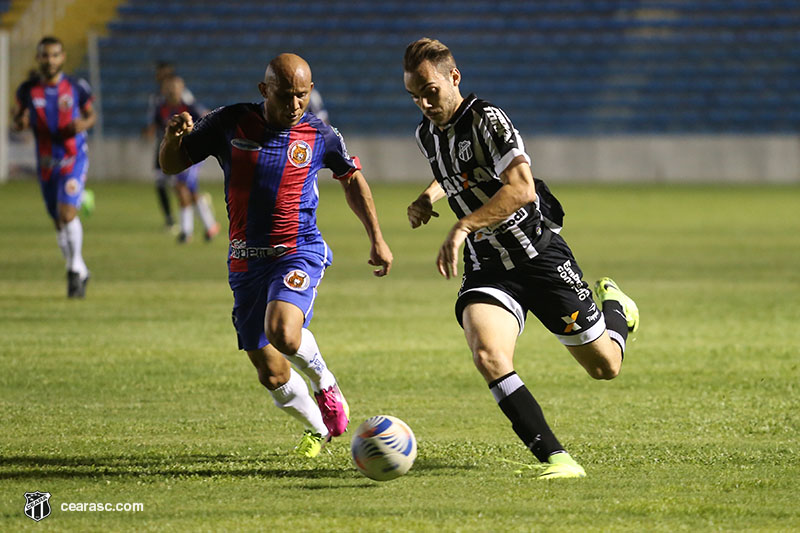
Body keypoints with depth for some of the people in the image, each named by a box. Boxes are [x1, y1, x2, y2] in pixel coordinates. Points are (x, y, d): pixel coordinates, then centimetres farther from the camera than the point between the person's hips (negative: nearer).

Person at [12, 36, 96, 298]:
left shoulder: (76, 88, -6)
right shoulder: (28, 90, -3)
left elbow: (90, 114, 8)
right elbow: (16, 120, 8)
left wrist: (83, 124, -15)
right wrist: (20, 122, -16)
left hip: (74, 158, -3)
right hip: (46, 163, 3)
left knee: (67, 213, -21)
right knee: (59, 224, 10)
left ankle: (75, 271, -8)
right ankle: (80, 272, 27)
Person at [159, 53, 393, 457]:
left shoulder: (321, 136, -3)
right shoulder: (228, 124, -3)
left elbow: (351, 178, 16)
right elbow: (172, 166, 5)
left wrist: (377, 239, 14)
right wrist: (174, 136, -17)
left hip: (300, 251, -2)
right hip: (247, 261, 2)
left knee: (282, 331, -32)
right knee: (271, 374, 4)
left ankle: (324, 382, 0)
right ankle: (318, 428, 32)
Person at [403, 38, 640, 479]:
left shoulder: (487, 120, -17)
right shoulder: (427, 135, 6)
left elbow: (522, 188, -30)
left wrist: (463, 227, -36)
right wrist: (427, 198, 10)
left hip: (540, 256, -5)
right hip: (486, 269, 5)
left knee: (604, 366, 6)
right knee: (487, 354, -27)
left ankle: (614, 306, 42)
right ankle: (554, 458, -27)